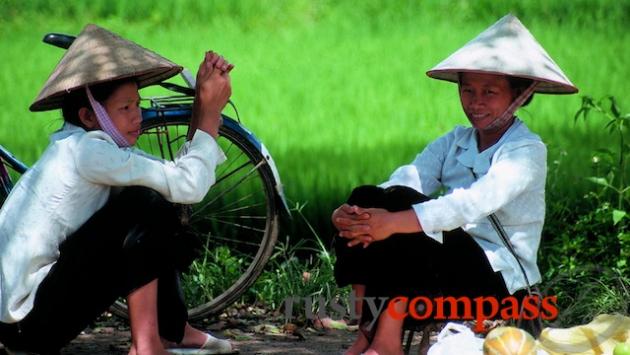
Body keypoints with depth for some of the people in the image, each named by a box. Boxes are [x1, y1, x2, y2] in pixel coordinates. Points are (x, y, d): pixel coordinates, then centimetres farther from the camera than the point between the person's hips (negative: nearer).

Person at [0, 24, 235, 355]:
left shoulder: (79, 148, 10)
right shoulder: (84, 150, -18)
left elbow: (179, 175, 8)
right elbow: (188, 185, -22)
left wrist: (204, 105, 0)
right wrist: (211, 112, -11)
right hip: (29, 321, -10)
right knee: (147, 205, -16)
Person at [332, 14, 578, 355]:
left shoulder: (527, 150, -6)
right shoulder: (454, 142, 15)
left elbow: (476, 202, -25)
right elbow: (407, 180, -5)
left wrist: (395, 222, -37)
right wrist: (353, 212, -27)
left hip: (499, 275, -6)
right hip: (447, 259, 6)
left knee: (401, 221, -29)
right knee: (368, 199, -16)